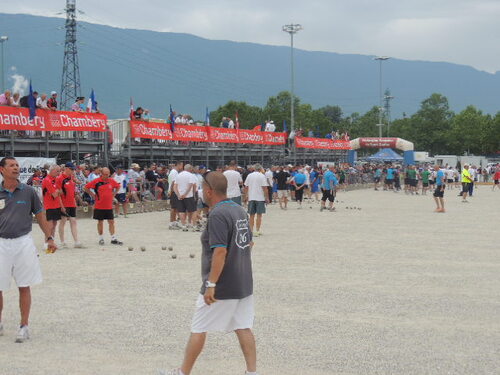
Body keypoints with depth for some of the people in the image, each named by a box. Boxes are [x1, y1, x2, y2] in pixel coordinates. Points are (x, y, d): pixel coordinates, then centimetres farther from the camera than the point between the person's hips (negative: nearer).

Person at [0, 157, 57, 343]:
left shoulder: (28, 191, 3)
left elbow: (40, 216, 9)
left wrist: (49, 238, 4)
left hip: (24, 242, 0)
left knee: (24, 287, 3)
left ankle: (24, 326, 12)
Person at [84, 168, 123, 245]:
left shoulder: (111, 181, 3)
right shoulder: (96, 181, -9)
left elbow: (118, 186, 22)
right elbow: (86, 187, -4)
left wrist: (113, 194, 11)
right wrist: (93, 195, -4)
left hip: (109, 206, 3)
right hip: (99, 206, -3)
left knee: (111, 222, 3)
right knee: (100, 222, 6)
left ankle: (113, 239, 7)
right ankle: (101, 239, 16)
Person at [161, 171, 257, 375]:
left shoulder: (217, 215, -19)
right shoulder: (239, 210, 9)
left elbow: (220, 251, -26)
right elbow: (249, 243, 17)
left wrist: (211, 284, -25)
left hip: (222, 286, -8)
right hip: (244, 283, 8)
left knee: (198, 329, 5)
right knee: (243, 328, 11)